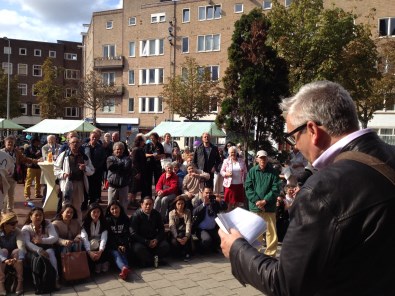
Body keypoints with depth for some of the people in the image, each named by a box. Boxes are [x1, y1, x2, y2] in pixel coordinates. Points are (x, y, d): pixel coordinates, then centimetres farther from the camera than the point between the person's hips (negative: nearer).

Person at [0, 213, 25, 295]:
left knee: (17, 251, -31)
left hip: (14, 256, 0)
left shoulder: (17, 232, -15)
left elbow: (21, 247, -32)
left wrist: (19, 259, -52)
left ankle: (20, 281, -28)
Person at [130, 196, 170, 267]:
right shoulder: (136, 215, -9)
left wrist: (156, 240, -12)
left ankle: (148, 260, -18)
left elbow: (161, 229, 9)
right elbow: (134, 233, -13)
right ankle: (154, 260, -17)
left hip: (154, 240, 4)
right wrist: (147, 242, -21)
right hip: (140, 240, -4)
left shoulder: (156, 214, 4)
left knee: (165, 245, -22)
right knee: (138, 248, -36)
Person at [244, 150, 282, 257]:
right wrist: (257, 201, -13)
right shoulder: (252, 171, 5)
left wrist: (265, 201, -13)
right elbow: (248, 188, -1)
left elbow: (276, 189, -4)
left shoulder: (273, 172, 3)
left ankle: (270, 254, 10)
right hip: (255, 206, 1)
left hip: (269, 207, -1)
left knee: (271, 232, -1)